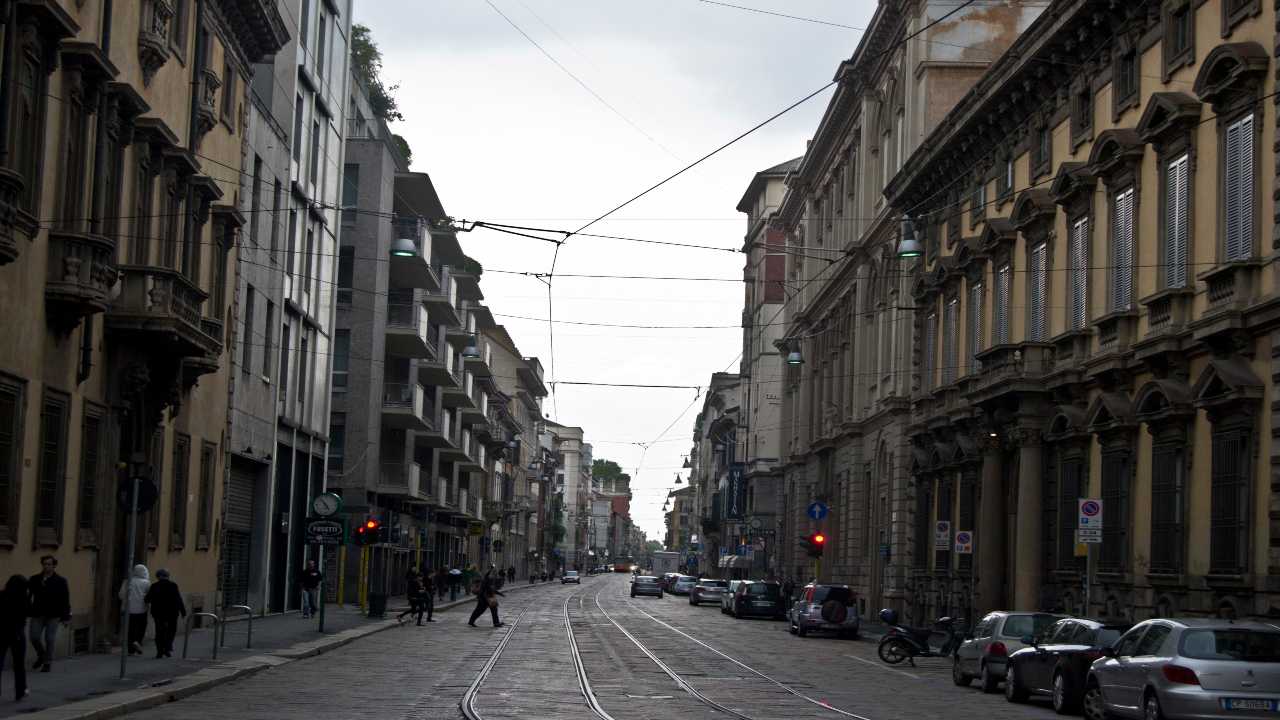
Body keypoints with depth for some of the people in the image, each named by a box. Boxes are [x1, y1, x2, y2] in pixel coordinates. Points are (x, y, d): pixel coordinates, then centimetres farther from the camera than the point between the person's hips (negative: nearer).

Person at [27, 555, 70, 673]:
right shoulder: (34, 580, 7)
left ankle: (47, 663, 10)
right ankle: (41, 656, 25)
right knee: (34, 637, -2)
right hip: (37, 614, 2)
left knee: (50, 639, -2)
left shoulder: (60, 581, 0)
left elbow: (65, 600, -1)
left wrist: (66, 617, -6)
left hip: (53, 615, -2)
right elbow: (27, 595, 5)